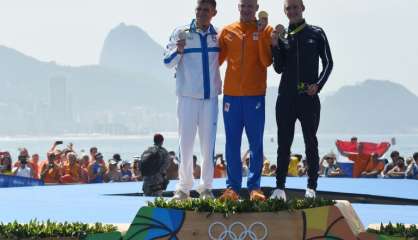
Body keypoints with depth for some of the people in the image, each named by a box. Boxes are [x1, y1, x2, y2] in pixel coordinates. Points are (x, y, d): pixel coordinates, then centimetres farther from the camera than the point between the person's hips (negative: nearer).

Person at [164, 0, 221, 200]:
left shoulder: (218, 35, 6)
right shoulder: (182, 33, 0)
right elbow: (168, 62, 0)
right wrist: (178, 50, -18)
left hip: (210, 96, 2)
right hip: (187, 96, -2)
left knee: (208, 144, 3)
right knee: (186, 142, -1)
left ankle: (206, 188, 10)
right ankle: (183, 187, 7)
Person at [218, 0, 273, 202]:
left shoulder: (265, 30, 3)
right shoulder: (227, 31, 9)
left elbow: (267, 61, -8)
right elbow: (216, 59, 11)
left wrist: (262, 33, -15)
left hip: (255, 96, -2)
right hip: (231, 95, 2)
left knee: (256, 144, 0)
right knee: (232, 144, 3)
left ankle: (254, 187, 5)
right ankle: (232, 187, 7)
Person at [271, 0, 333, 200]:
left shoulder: (316, 34, 5)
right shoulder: (281, 35, 9)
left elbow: (328, 63, 6)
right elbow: (279, 68, 3)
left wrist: (318, 85, -7)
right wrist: (275, 44, -10)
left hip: (309, 97, -2)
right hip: (286, 97, 2)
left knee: (311, 143, 3)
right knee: (283, 144, 2)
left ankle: (311, 188, 6)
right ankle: (280, 187, 5)